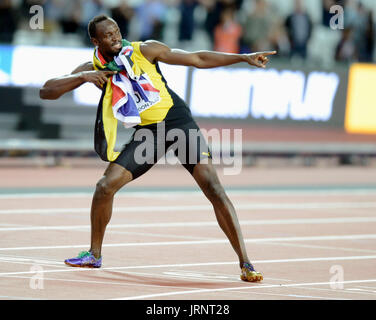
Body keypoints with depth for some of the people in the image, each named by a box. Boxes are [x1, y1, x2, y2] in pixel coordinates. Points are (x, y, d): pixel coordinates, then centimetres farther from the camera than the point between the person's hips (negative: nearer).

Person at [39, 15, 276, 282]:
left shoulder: (144, 50, -5)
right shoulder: (94, 68, 2)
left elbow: (197, 59, 1)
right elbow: (46, 92, -2)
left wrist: (244, 57, -3)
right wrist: (83, 77, -17)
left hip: (179, 120, -3)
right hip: (147, 132, 3)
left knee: (211, 185, -18)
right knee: (105, 186, -9)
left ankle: (245, 263, -17)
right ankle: (94, 254, 15)